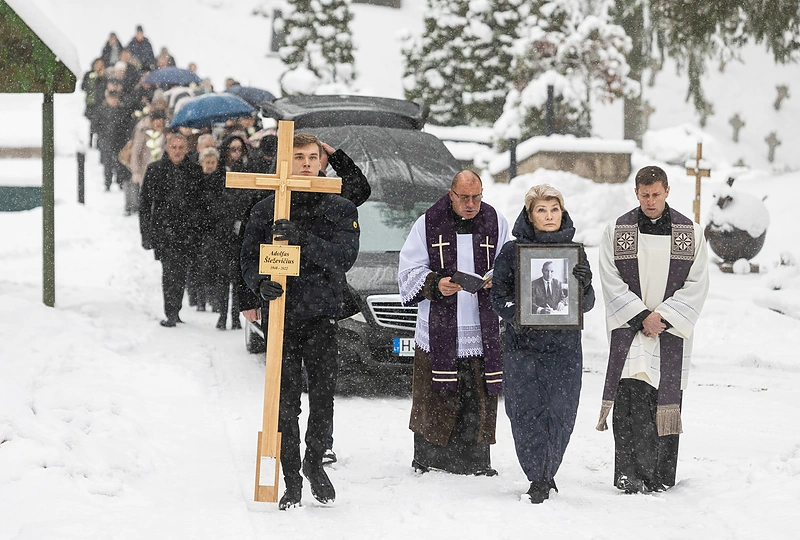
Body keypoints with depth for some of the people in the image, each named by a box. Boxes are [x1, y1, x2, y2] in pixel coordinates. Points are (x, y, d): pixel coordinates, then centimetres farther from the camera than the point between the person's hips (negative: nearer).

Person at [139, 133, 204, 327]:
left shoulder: (195, 171, 8)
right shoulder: (154, 170, 5)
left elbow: (201, 201, 11)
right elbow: (145, 203, 7)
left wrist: (199, 229, 5)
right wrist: (146, 233, 2)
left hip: (187, 229, 2)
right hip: (162, 228, -2)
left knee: (181, 273, 1)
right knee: (170, 269, -13)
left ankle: (174, 313, 15)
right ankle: (171, 314, -11)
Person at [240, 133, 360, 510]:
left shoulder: (340, 210, 6)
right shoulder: (266, 210, 9)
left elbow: (343, 257, -9)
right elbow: (249, 257, 7)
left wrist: (302, 239, -24)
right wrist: (261, 283, -16)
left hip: (322, 315, 0)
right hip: (281, 313, 0)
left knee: (323, 396, -3)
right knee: (286, 402, -1)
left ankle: (314, 461, 22)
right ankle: (291, 481, 6)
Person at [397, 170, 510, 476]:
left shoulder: (497, 224, 9)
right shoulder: (428, 224, 3)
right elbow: (409, 271, 3)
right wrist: (435, 285, -14)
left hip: (482, 332, 2)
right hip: (438, 331, -2)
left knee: (479, 400, 2)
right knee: (434, 402, 0)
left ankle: (475, 462, 11)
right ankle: (427, 460, 10)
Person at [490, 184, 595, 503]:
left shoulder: (575, 252, 9)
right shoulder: (513, 251, 5)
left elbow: (587, 304, 9)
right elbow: (498, 294, 6)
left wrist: (583, 285, -13)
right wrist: (514, 316, -13)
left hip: (565, 347, 1)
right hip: (523, 345, -1)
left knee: (560, 413, -5)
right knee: (528, 412, -7)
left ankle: (546, 474, 10)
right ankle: (539, 479, 2)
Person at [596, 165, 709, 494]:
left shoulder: (690, 233, 6)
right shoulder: (616, 232, 5)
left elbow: (696, 287, 2)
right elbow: (612, 284, 0)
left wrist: (663, 318, -9)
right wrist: (642, 317, -10)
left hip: (671, 331, 1)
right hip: (628, 331, -1)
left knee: (666, 402, 1)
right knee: (630, 404, -10)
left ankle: (661, 477, 8)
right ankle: (630, 475, -10)